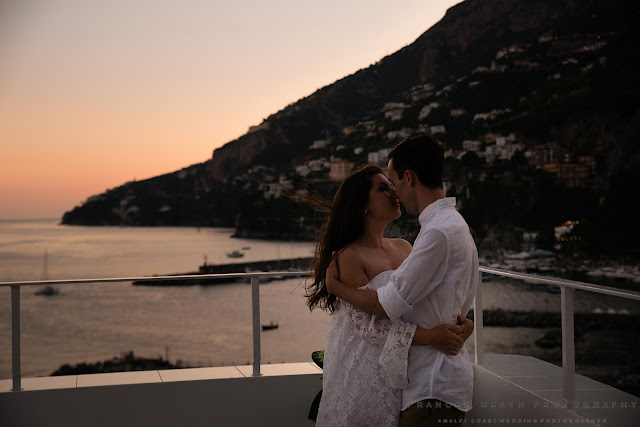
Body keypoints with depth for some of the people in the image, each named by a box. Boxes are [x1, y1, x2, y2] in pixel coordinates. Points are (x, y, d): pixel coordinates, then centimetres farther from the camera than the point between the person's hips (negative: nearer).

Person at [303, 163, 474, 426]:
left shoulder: (404, 248, 8)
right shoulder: (350, 256, -13)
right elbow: (367, 326, -18)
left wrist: (461, 324, -13)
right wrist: (428, 336, -26)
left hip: (401, 369, 6)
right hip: (366, 372, -6)